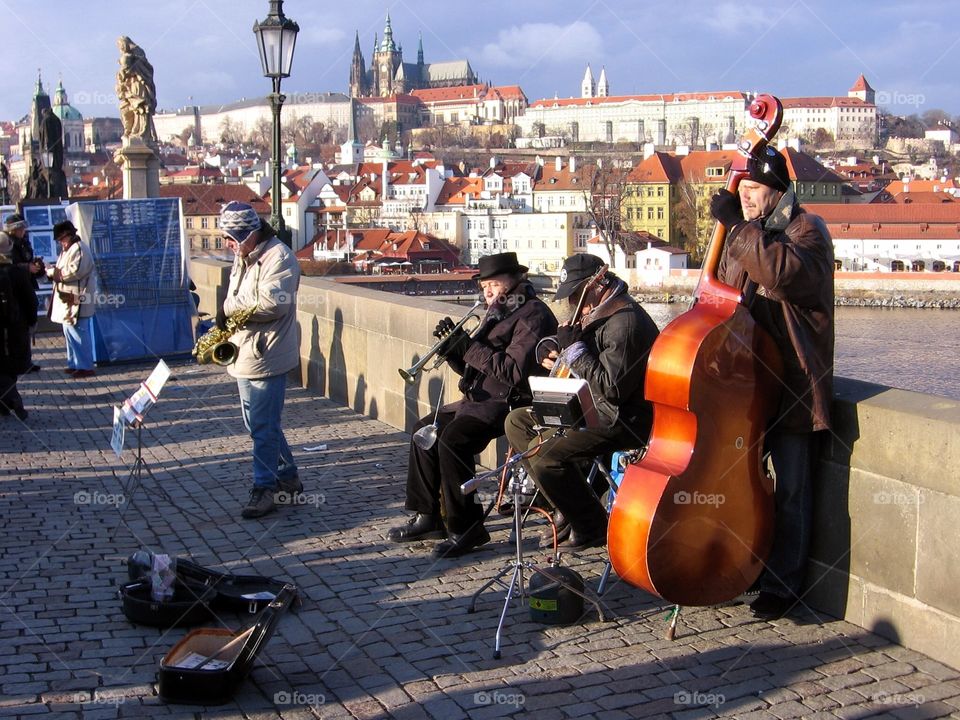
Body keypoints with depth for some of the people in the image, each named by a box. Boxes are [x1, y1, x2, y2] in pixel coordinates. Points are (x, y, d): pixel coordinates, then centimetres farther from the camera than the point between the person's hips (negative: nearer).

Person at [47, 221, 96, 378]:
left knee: (79, 334, -8)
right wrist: (53, 271, 2)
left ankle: (85, 367, -4)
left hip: (76, 301, -11)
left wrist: (55, 272, -13)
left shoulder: (79, 249, -14)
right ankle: (75, 364, 23)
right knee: (70, 332, 15)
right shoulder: (67, 250, 19)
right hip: (67, 300, 11)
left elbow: (75, 271, -23)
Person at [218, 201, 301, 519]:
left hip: (266, 355, -10)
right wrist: (227, 314, -2)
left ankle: (264, 489, 4)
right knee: (258, 423, 16)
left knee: (264, 426, -4)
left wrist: (230, 307, -17)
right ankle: (288, 477, 28)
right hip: (245, 354, 10)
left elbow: (272, 303, -26)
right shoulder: (244, 257, 15)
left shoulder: (278, 256, -15)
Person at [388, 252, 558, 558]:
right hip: (481, 399, 11)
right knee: (426, 430, 10)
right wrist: (453, 344, 1)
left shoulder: (531, 314, -13)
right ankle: (428, 517, 14)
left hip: (512, 403, -11)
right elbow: (472, 368, 19)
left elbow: (514, 371, -25)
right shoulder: (498, 313, 18)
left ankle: (465, 529, -18)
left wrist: (472, 347, -18)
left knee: (452, 439, -28)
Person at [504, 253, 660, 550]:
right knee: (517, 421, 11)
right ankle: (569, 505, 8)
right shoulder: (598, 314, 12)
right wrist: (564, 362, 6)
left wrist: (574, 348, -22)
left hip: (624, 422, -11)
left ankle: (592, 526, -5)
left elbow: (612, 388, -28)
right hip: (594, 409, 11)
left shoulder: (625, 321, -21)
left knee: (545, 454, -28)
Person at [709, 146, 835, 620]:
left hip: (791, 383, -7)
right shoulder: (742, 237, 16)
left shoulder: (806, 230, -7)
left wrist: (738, 225, -27)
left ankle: (782, 586, 10)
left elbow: (785, 271, -30)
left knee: (790, 491, 1)